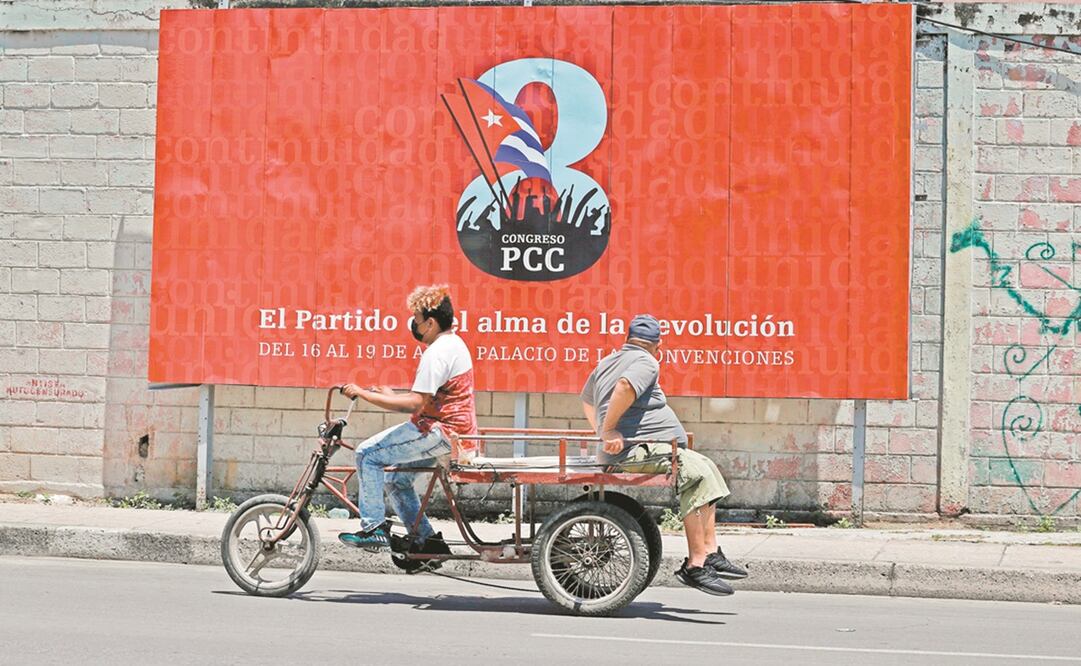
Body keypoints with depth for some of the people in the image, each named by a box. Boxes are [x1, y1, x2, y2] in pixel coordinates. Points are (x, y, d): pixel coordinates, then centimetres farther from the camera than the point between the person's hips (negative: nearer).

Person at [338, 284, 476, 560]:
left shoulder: (437, 352, -19)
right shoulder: (455, 343, 15)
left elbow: (415, 403, -25)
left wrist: (363, 393, -22)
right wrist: (392, 395, 17)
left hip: (439, 431, -11)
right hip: (455, 429, 11)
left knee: (368, 453, -10)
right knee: (396, 478, 19)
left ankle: (374, 529, -7)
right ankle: (426, 540, 20)